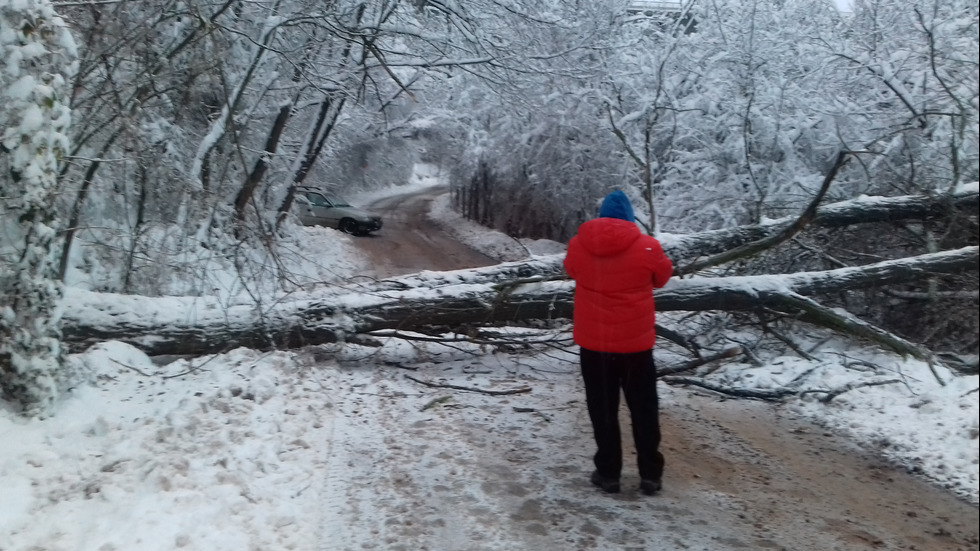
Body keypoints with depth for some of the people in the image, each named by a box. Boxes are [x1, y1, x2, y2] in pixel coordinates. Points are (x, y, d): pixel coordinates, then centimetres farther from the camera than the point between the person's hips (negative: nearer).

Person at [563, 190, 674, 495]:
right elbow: (663, 276, 8)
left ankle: (608, 472, 17)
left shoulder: (578, 244, -5)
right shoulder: (647, 246, -10)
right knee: (644, 408, 12)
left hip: (592, 341, 1)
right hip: (635, 341, -1)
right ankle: (650, 474, 17)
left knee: (602, 408, 11)